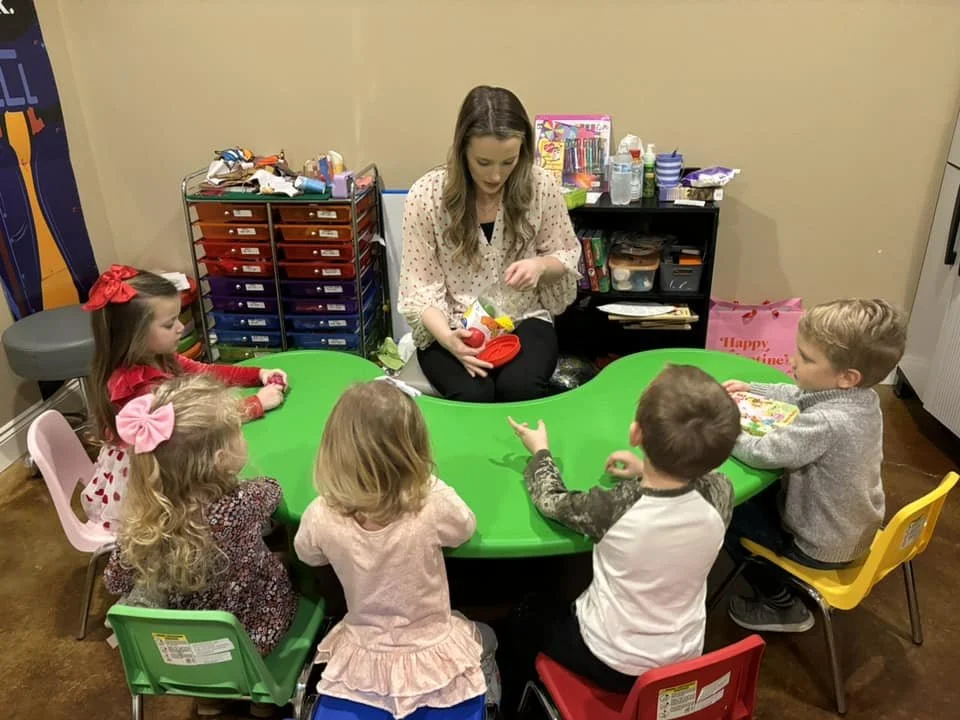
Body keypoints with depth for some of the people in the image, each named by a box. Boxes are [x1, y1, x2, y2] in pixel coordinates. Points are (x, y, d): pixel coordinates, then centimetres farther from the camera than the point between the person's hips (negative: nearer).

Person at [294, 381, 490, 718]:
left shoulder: (321, 516, -27)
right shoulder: (434, 504, -34)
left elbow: (308, 555, -2)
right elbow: (466, 528, -8)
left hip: (363, 662, 2)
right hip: (433, 659, -1)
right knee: (486, 638, 31)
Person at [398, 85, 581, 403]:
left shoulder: (541, 186, -7)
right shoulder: (426, 195, -12)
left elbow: (567, 255, 8)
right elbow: (420, 288, -9)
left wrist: (540, 264, -17)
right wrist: (447, 337, -28)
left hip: (524, 319, 2)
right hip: (450, 327, -1)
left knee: (521, 388, -28)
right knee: (472, 394, -30)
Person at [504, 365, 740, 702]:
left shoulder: (614, 508, -31)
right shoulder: (721, 492, -22)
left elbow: (553, 501, -10)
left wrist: (540, 451, 6)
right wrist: (646, 471, 6)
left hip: (614, 666, -4)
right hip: (684, 658, 5)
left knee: (528, 613, 23)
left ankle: (515, 698, 45)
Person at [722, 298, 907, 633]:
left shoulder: (826, 422, -38)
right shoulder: (862, 397, -9)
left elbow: (760, 453, -31)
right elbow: (797, 395, 9)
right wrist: (751, 389, 1)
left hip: (821, 548, -8)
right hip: (854, 531, 8)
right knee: (760, 494, 24)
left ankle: (783, 607, 17)